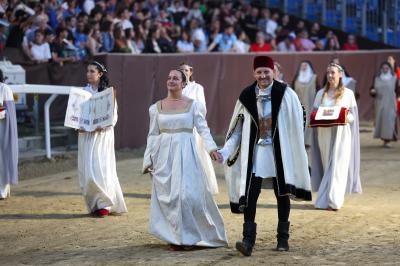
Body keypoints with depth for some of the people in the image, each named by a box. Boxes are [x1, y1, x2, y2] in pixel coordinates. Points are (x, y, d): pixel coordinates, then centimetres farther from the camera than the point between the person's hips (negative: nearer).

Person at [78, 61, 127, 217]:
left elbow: (113, 115, -3)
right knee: (87, 170, 1)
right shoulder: (84, 91, 8)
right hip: (86, 135, 3)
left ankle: (104, 204, 0)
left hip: (102, 134, -3)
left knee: (100, 168, -7)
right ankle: (94, 204, 12)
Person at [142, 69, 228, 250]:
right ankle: (174, 237, 9)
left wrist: (211, 148, -19)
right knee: (167, 196, -1)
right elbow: (153, 135, 12)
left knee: (188, 194, -7)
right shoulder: (157, 107, 10)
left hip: (186, 153, -2)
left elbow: (203, 129, -3)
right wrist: (148, 160, 8)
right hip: (164, 155, 2)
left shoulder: (193, 105, 3)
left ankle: (189, 237, 7)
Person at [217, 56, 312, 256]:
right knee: (250, 195, -9)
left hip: (279, 151, -1)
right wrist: (225, 150, -3)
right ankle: (248, 240, -12)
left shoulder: (286, 94, -7)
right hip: (255, 152, 1)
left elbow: (296, 126, -7)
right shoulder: (246, 97, -1)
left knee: (282, 194, 9)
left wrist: (297, 154, -12)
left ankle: (283, 238, 21)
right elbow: (237, 128, 6)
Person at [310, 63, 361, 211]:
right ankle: (331, 199, 14)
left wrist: (344, 117, -19)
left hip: (341, 134, -3)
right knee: (328, 166, 5)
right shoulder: (321, 94, 11)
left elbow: (353, 115, 1)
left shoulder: (348, 93, 2)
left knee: (337, 166, -8)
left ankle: (332, 201, -10)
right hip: (324, 133, 3)